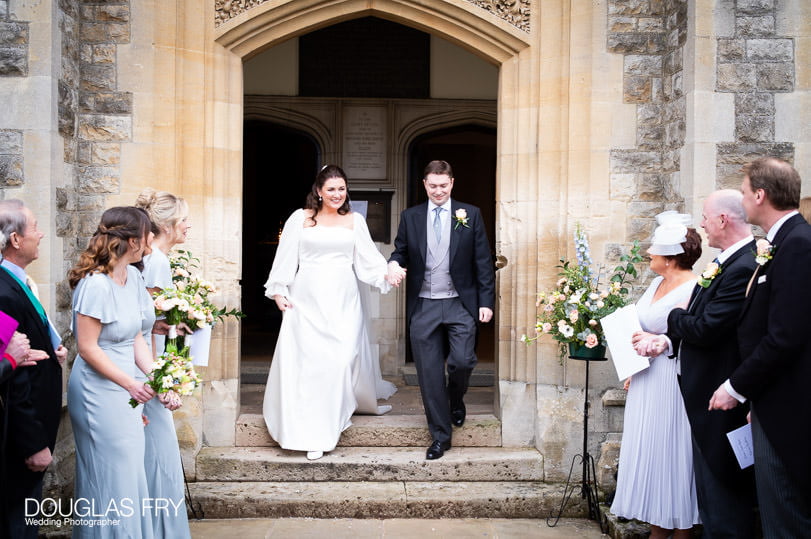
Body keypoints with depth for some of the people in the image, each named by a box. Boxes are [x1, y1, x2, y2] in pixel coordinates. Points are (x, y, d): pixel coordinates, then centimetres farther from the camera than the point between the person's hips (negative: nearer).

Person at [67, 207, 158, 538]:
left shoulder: (133, 276, 2)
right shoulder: (96, 285, -22)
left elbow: (136, 337, 2)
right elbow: (88, 348, -19)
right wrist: (131, 384, -17)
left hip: (126, 388, 8)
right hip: (100, 390, -8)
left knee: (131, 472, 17)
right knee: (110, 476, 7)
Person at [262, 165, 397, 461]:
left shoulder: (354, 220, 9)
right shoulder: (301, 218, 4)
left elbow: (368, 256, 2)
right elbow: (286, 258, 5)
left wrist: (385, 273, -15)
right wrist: (278, 291, 0)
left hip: (343, 299, 1)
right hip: (307, 299, -1)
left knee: (344, 357, -2)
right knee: (308, 358, -2)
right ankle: (312, 432, 6)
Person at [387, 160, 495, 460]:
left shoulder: (470, 215, 4)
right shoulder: (410, 217, 8)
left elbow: (483, 261, 3)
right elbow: (400, 252, 13)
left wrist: (486, 301, -3)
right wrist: (394, 263, -12)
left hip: (460, 304, -1)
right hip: (423, 306, 1)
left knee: (462, 361, -11)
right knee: (429, 374, 3)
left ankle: (456, 399, 25)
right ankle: (440, 436, 17)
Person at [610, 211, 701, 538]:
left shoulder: (693, 289, -16)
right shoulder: (658, 282, 11)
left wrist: (660, 343, -20)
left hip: (671, 384, -9)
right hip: (647, 382, 9)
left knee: (671, 455, 0)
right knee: (648, 453, 13)